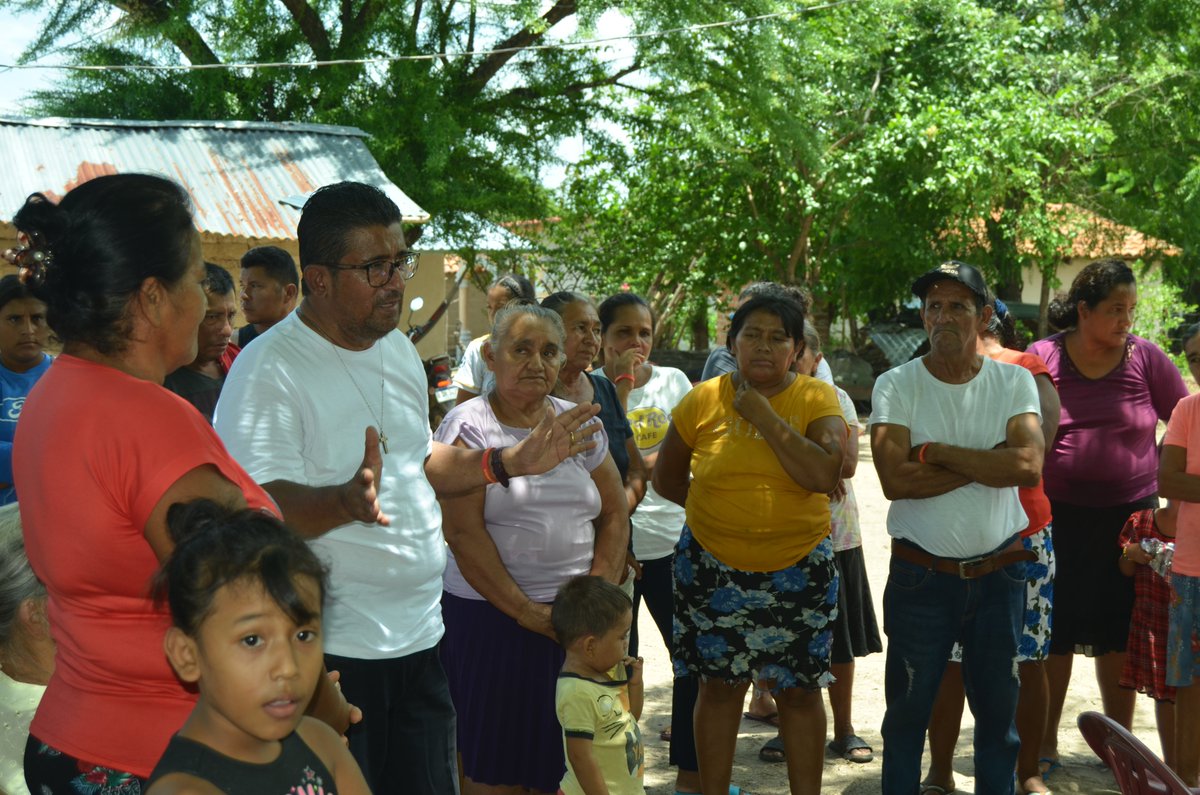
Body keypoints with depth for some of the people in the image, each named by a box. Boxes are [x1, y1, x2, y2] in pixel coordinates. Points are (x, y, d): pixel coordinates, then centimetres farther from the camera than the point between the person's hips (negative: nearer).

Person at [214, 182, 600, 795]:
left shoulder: (399, 350, 11)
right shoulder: (268, 369, -16)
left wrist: (512, 462, 14)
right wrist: (349, 500, -41)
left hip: (420, 637, 8)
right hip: (330, 654, -8)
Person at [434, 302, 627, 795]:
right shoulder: (468, 427, -4)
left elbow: (615, 514, 11)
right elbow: (463, 533, -11)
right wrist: (528, 613, -14)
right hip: (492, 619, -4)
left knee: (563, 755, 6)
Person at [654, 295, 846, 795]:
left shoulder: (817, 399, -4)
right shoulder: (703, 400, -2)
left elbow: (823, 475, -21)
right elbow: (667, 480, 10)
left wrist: (762, 414, -18)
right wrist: (721, 508, 3)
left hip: (799, 567, 0)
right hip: (713, 568, 1)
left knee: (799, 689, 8)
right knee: (720, 685, 10)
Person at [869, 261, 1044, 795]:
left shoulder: (1014, 381, 1)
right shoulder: (896, 385, -5)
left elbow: (1029, 467, -16)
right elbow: (895, 480, -19)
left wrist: (936, 452, -16)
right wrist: (990, 460, -15)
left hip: (998, 574, 2)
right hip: (920, 575, -2)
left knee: (998, 708, 14)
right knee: (908, 710, 9)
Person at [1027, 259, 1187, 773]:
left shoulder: (1146, 358, -1)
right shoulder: (1042, 359, -3)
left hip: (1128, 516, 1)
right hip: (1057, 515, -1)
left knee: (1118, 635, 9)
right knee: (1053, 634, 4)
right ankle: (1045, 743, 19)